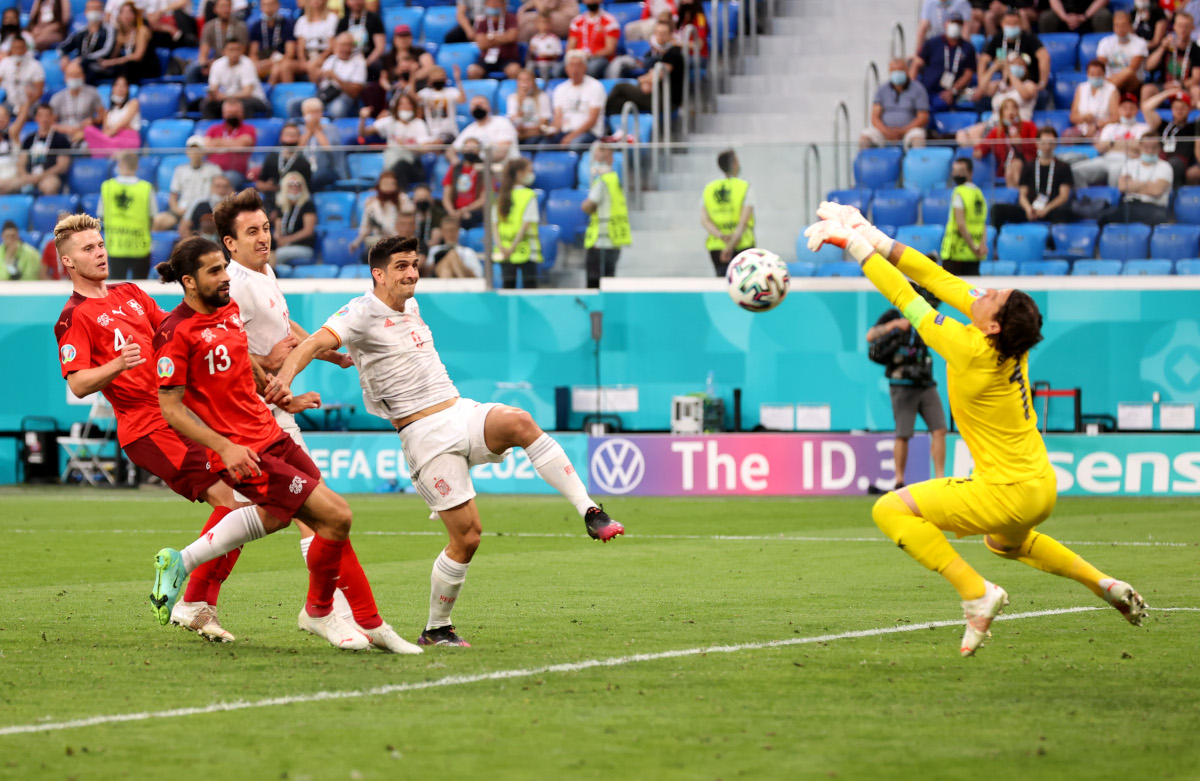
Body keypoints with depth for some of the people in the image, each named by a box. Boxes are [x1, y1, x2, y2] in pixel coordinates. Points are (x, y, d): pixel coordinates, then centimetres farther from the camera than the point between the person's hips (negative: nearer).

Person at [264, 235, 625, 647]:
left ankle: (590, 512, -28)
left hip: (462, 413, 6)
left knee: (520, 422, -28)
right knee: (466, 536, -11)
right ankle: (436, 628, 8)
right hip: (425, 435, -6)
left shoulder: (410, 306, 17)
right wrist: (285, 376, -39)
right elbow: (316, 342, -24)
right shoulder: (364, 312, -8)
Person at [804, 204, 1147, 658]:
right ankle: (1105, 586, 32)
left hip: (1008, 494, -9)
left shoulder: (971, 351, -25)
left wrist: (859, 248, -7)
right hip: (1041, 488, 9)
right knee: (1004, 542, 40)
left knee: (892, 510, -11)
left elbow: (904, 297, -17)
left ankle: (977, 595, -14)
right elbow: (939, 281, 3)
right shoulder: (1010, 337, -4)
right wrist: (880, 243, 3)